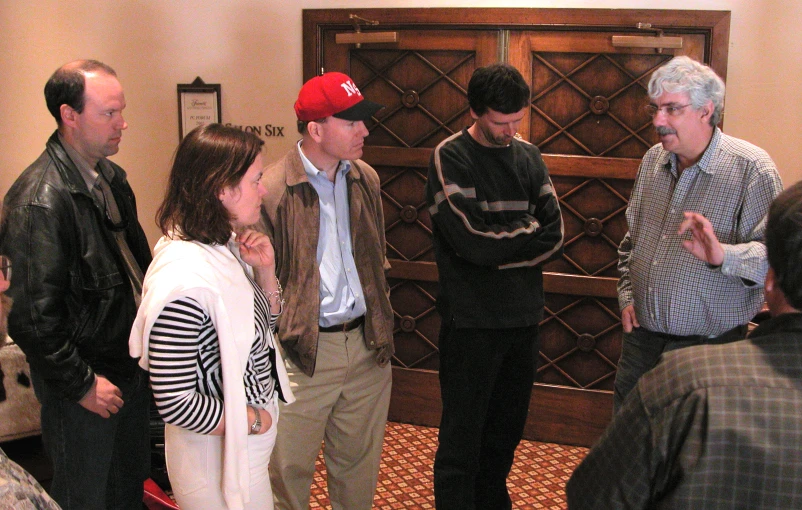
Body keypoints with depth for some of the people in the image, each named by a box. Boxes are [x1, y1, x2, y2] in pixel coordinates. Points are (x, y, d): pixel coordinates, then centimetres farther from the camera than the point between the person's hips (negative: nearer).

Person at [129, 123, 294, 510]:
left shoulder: (227, 246, -2)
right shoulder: (184, 280, -29)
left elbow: (266, 323, 12)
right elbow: (175, 403, -28)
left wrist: (266, 269, -7)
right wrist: (255, 420, -13)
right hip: (217, 453, -8)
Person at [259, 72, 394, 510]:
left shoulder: (365, 179, 7)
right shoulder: (272, 190, -13)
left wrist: (381, 325, 15)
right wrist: (280, 339, -11)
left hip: (367, 346, 6)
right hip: (304, 351, -5)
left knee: (360, 460, 18)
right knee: (291, 466, 6)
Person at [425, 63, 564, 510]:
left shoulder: (528, 155, 8)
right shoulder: (450, 158, -8)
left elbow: (556, 236, -1)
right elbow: (471, 241, -19)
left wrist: (500, 245, -15)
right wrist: (530, 232, -6)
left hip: (524, 316, 5)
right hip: (472, 321, -5)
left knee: (507, 431, 16)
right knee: (463, 438, 3)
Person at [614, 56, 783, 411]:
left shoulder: (752, 168, -12)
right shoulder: (653, 160, 9)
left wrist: (723, 255, -34)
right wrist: (627, 295, 10)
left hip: (707, 347, -5)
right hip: (641, 338, 6)